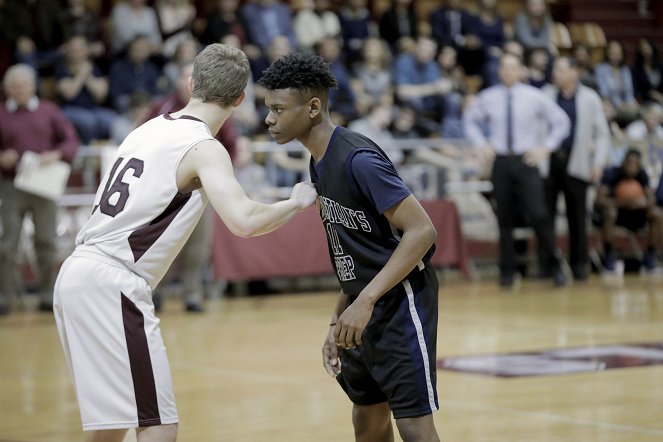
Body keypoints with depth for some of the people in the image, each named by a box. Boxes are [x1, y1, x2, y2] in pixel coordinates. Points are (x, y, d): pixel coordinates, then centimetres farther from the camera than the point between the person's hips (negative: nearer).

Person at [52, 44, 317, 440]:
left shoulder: (151, 128, 16)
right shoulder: (204, 148, -8)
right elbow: (244, 222, -22)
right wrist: (297, 202, -6)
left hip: (76, 274, 9)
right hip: (112, 285, -9)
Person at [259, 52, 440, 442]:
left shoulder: (358, 159, -21)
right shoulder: (320, 163, 8)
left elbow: (422, 231, -25)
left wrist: (366, 301, -27)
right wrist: (338, 321, 13)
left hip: (401, 302, -10)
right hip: (366, 309, 10)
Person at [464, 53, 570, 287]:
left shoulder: (534, 97, -1)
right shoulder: (488, 98, 4)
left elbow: (561, 121, 7)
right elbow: (470, 119, 22)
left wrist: (546, 148, -1)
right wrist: (481, 144, 8)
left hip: (527, 160, -2)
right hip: (501, 161, 2)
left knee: (538, 215, -12)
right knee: (504, 218, 5)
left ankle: (552, 264, 4)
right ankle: (506, 271, 13)